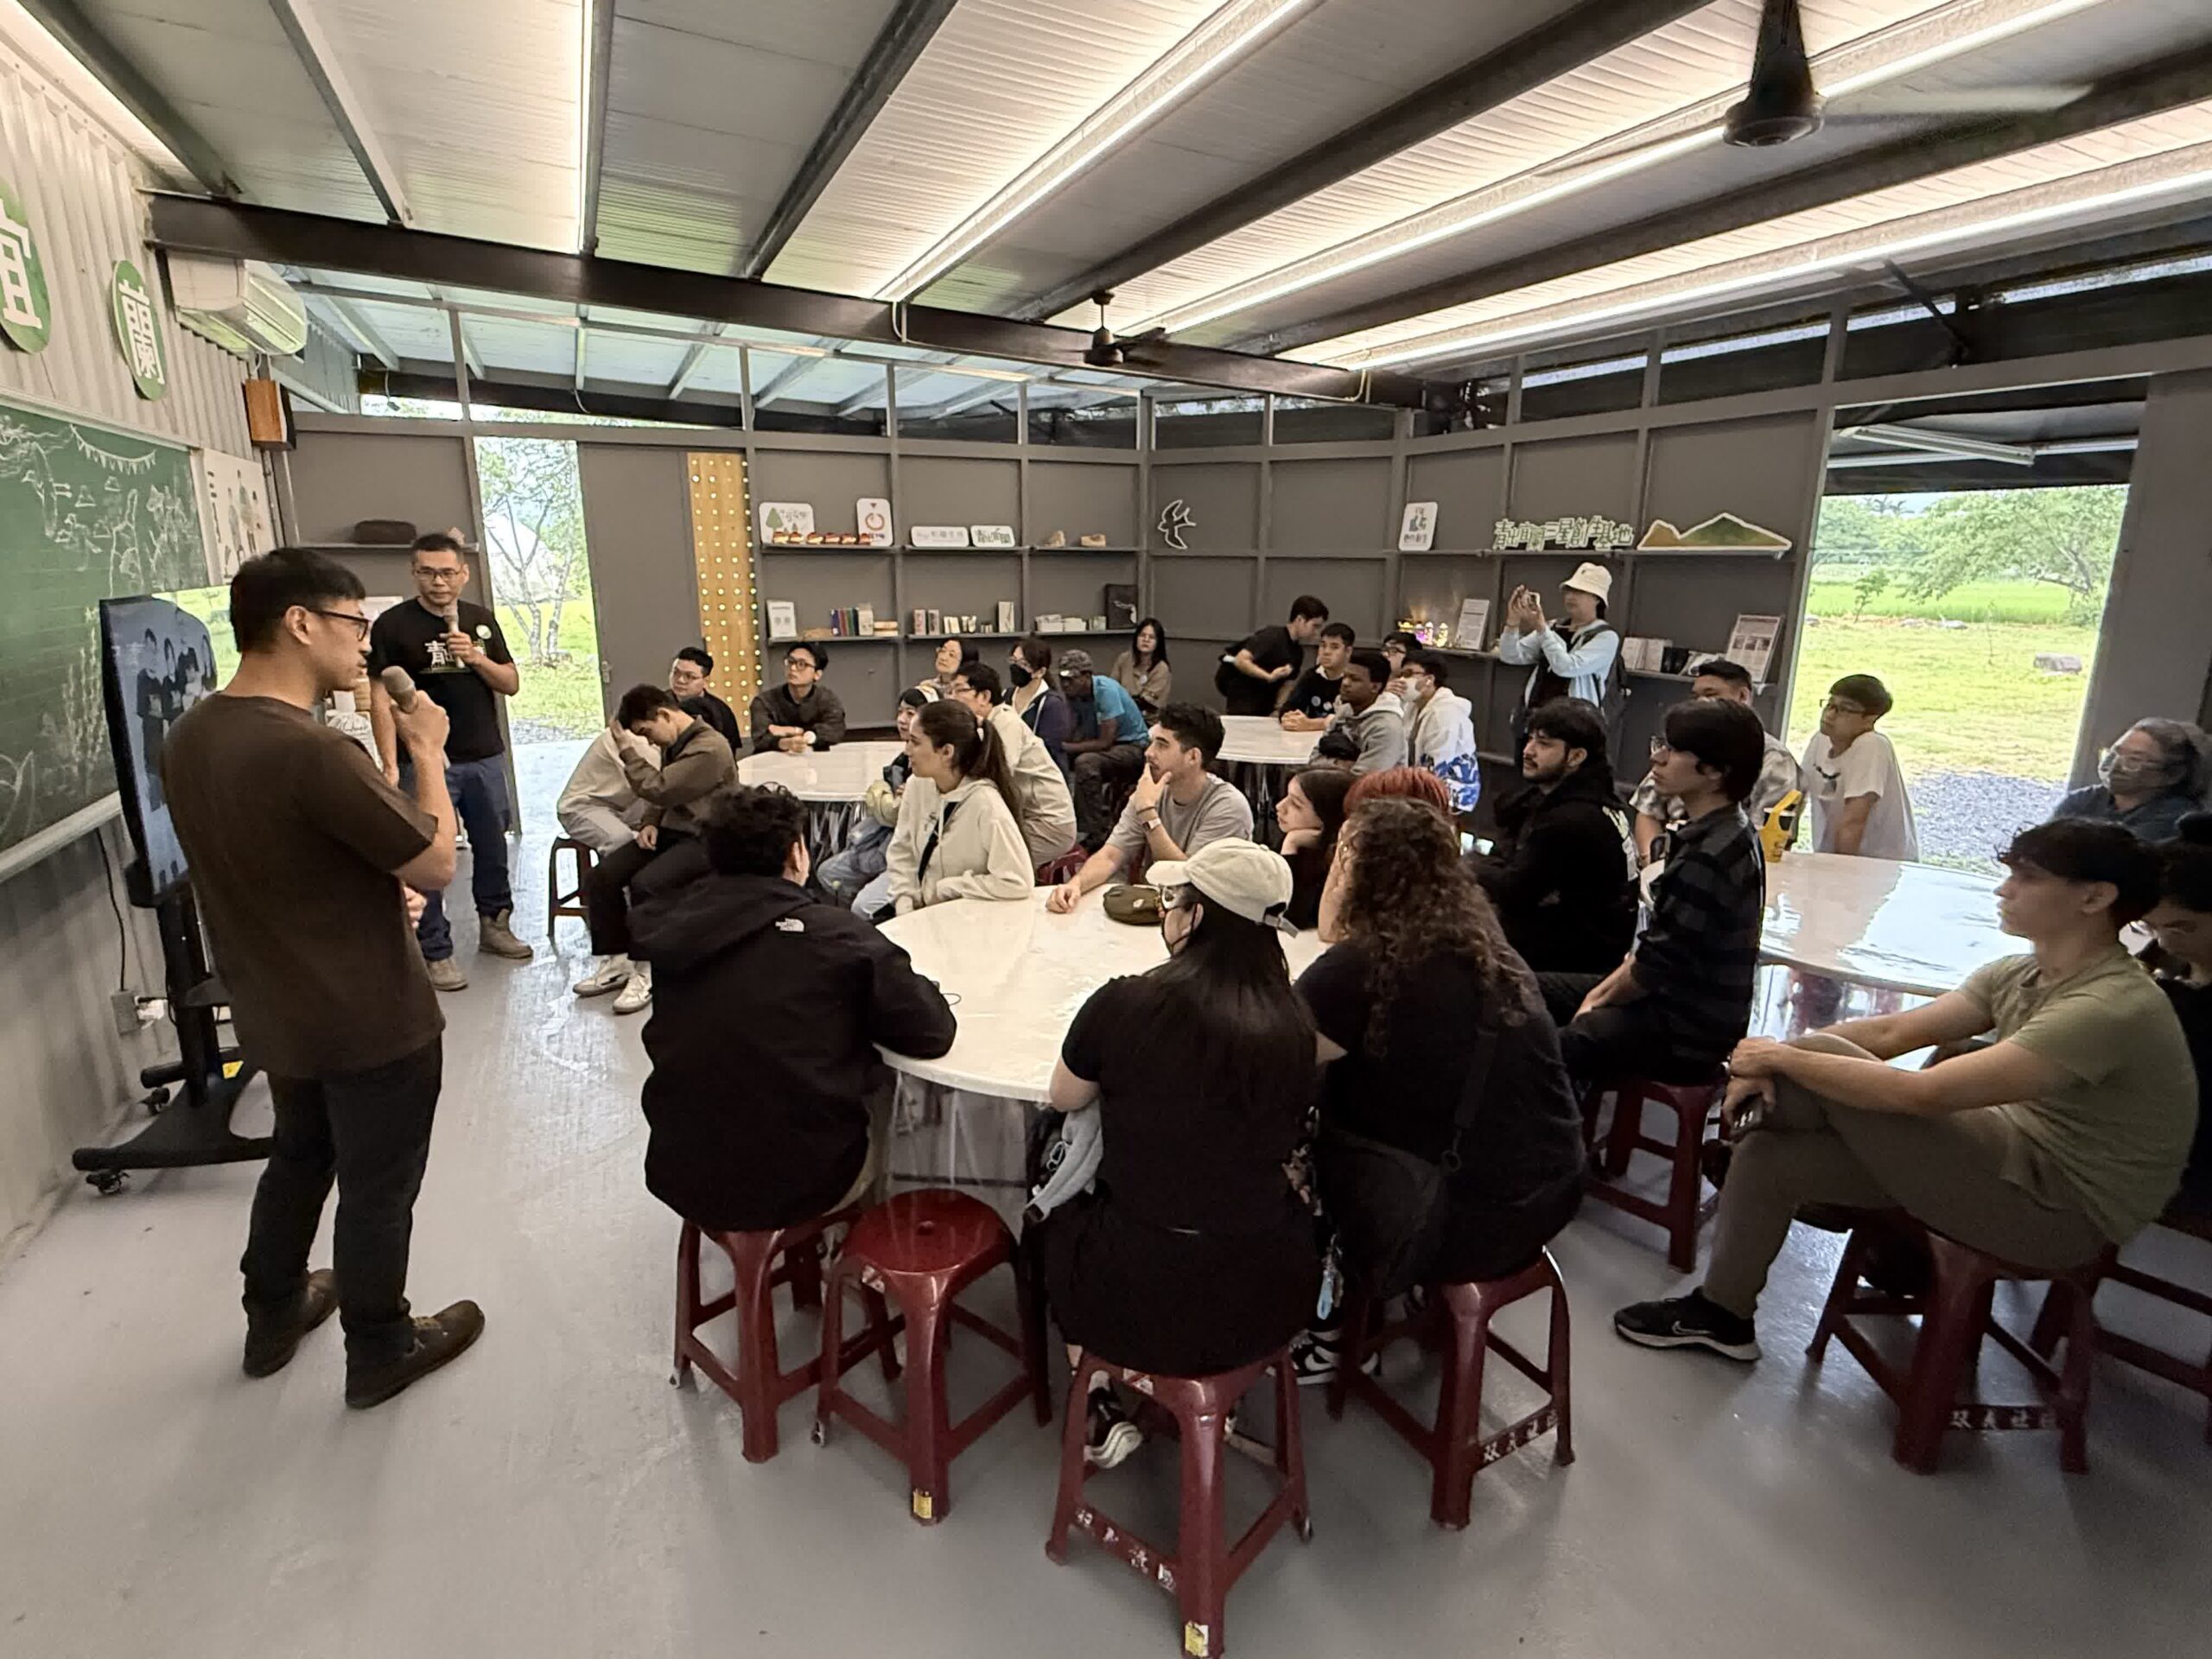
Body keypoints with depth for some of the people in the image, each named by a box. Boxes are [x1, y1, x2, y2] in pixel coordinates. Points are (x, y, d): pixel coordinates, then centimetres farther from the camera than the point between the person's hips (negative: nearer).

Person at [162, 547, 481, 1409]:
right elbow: (437, 863, -22)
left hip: (274, 1011, 8)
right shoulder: (312, 751, -31)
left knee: (300, 1154, 28)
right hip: (373, 1020, -8)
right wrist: (428, 753, -12)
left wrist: (378, 891, 14)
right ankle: (380, 1353, 31)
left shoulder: (189, 738, -1)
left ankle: (273, 1317, 47)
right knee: (377, 1186, 11)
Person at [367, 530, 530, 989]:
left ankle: (494, 924, 29)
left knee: (492, 846, 13)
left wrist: (476, 658, -11)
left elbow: (511, 683, 8)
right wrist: (390, 765, -15)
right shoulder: (392, 624, -4)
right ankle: (435, 952, 8)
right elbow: (381, 698, -8)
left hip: (486, 757, 4)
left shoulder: (481, 620, 9)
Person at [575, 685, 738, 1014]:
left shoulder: (709, 749, -19)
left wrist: (626, 746, -15)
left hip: (703, 839, -9)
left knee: (645, 884, -30)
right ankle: (615, 961, 4)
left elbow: (656, 789, -23)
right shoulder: (674, 743, 12)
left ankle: (647, 971, -13)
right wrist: (650, 822, 2)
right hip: (670, 830, 9)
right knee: (600, 876, -7)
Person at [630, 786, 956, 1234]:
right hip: (805, 1183, -4)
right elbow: (932, 1032, -14)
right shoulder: (837, 933, -17)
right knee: (877, 1079, 23)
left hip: (683, 1179, 5)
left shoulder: (666, 927, -6)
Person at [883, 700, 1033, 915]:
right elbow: (902, 853, 6)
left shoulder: (985, 803, -23)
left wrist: (944, 889, -17)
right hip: (926, 911, 6)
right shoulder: (917, 786, -4)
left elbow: (1018, 882, -27)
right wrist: (904, 902, -10)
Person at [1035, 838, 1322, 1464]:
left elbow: (1063, 1099, 1)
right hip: (1270, 1303, 3)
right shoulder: (1291, 1021, -9)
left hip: (1141, 1302, -2)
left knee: (1050, 1221, 28)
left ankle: (1099, 1406, 27)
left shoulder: (1124, 1003, -18)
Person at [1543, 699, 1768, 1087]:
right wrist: (1603, 991, 3)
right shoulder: (1719, 836, 6)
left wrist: (1601, 1001, -3)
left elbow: (1657, 964, -21)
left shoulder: (1709, 858, -25)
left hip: (1685, 1033, -10)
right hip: (1677, 999, 10)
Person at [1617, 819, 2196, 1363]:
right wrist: (1768, 1063, -14)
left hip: (2060, 1211, -8)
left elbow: (1920, 1094, -31)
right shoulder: (2022, 974, 3)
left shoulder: (2114, 1007, -25)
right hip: (2015, 1153, 8)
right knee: (1766, 1158, -3)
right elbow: (1891, 1032, 1)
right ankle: (1720, 1313, 14)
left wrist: (1784, 1057, -21)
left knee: (1821, 1057, -20)